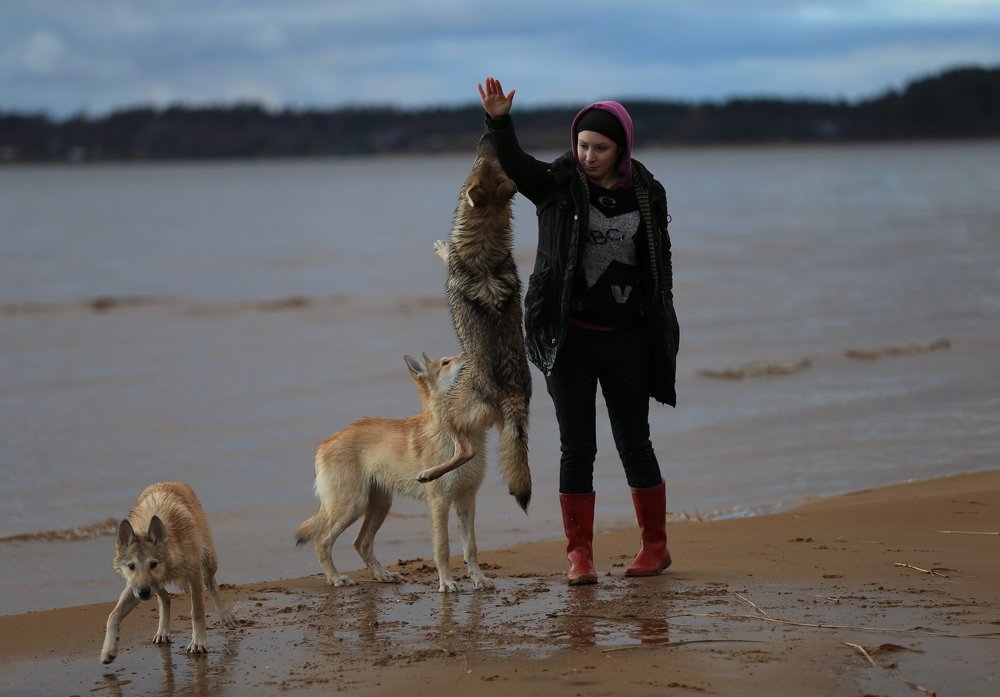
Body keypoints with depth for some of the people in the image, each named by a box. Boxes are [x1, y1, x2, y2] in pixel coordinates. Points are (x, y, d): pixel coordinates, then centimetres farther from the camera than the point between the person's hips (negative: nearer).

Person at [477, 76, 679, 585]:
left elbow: (660, 268, 9)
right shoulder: (557, 185, -2)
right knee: (576, 448, 1)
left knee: (634, 442, 8)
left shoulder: (647, 194, 3)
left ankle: (655, 546, 21)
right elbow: (514, 164, -20)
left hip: (627, 339, 1)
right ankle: (579, 554, 8)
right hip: (570, 338, -1)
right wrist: (499, 122, -39)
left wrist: (663, 332, 6)